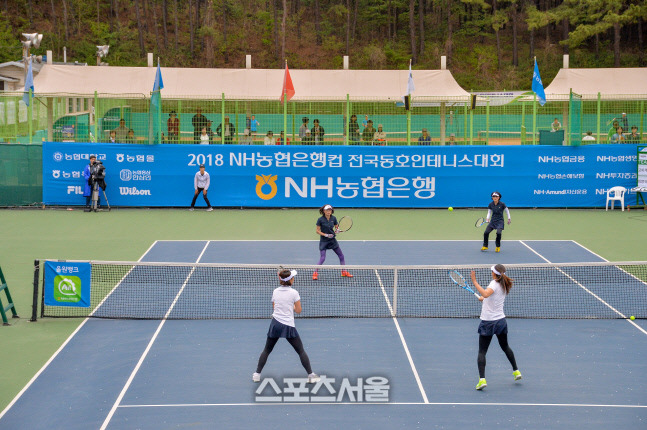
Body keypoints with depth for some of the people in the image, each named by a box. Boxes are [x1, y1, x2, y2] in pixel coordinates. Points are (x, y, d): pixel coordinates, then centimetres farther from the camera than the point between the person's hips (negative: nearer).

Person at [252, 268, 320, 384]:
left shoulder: (275, 292, 4)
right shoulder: (294, 293, -8)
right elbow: (298, 310, -3)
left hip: (275, 324, 4)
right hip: (288, 326, -3)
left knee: (267, 350, 16)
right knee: (301, 351, 6)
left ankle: (257, 374, 15)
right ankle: (311, 375, 6)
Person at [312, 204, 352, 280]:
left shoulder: (333, 218, -1)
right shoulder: (320, 219, -12)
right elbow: (318, 231, -8)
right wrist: (326, 235, -21)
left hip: (332, 240, 5)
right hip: (323, 241, -5)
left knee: (341, 256, 7)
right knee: (322, 258, -13)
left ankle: (344, 272, 21)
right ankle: (315, 273, 3)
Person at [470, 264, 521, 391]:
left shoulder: (494, 284, -17)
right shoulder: (504, 286, 6)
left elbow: (485, 294, -38)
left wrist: (474, 282, -35)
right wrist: (484, 298, 37)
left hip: (488, 323, -7)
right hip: (501, 320, 7)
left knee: (482, 351, -2)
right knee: (505, 347, 28)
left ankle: (482, 379, -14)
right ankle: (516, 371, 37)